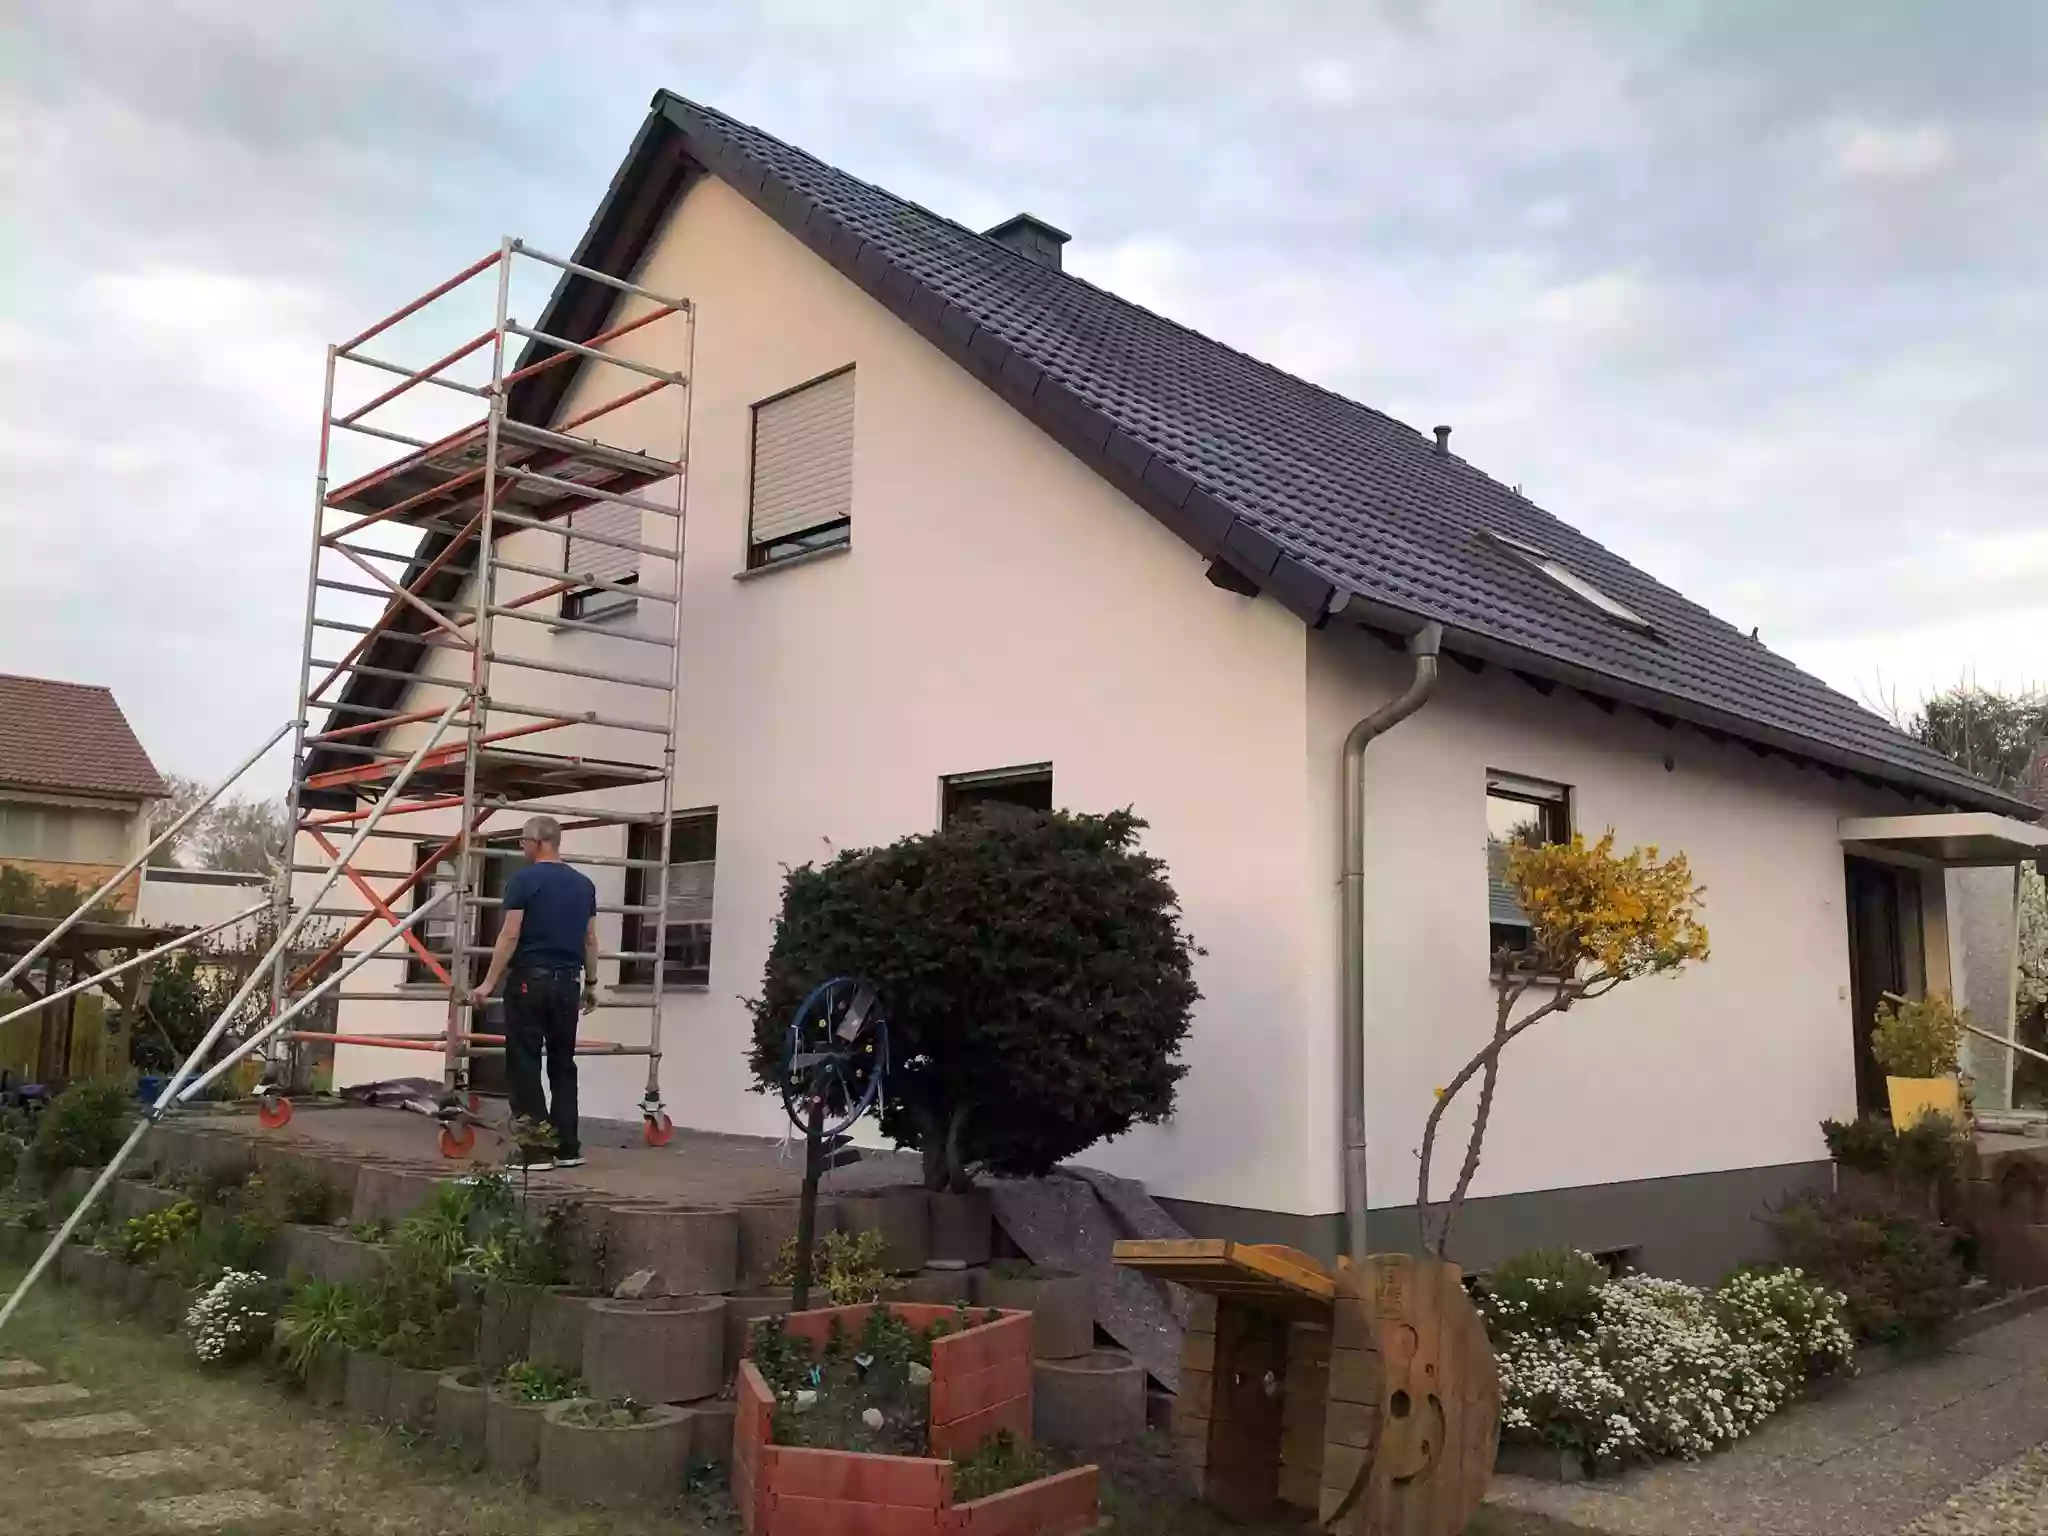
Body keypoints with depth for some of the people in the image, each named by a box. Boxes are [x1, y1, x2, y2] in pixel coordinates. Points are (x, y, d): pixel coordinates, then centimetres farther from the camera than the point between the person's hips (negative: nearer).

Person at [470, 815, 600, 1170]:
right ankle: (567, 1147, 12)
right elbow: (590, 939, 14)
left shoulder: (524, 879, -7)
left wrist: (489, 982, -9)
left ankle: (536, 1148, -4)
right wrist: (591, 983, 22)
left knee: (525, 1064, -1)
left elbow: (510, 935, -12)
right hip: (567, 982, 6)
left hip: (530, 980, -6)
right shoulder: (583, 884, 11)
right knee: (563, 1064, 12)